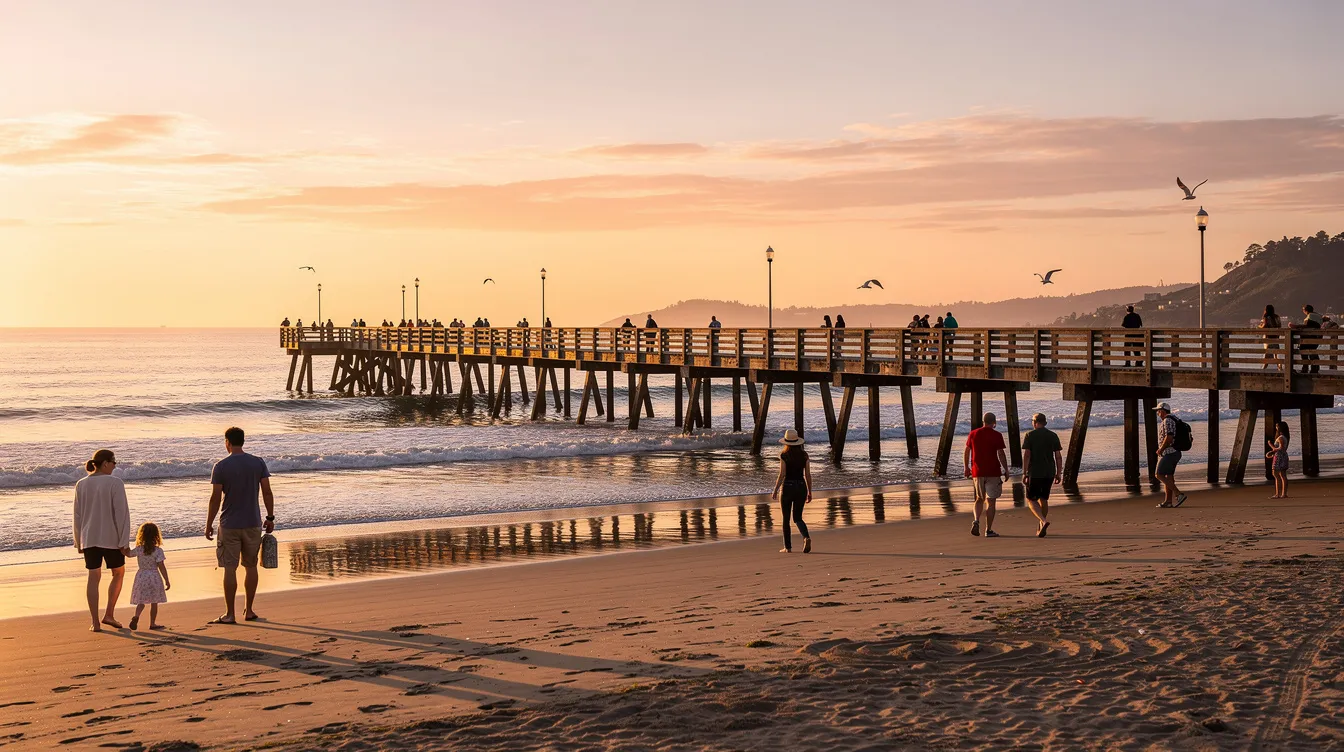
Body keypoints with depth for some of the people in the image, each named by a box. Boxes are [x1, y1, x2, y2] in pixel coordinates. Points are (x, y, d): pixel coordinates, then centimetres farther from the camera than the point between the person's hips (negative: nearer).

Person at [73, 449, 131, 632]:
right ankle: (109, 615, 12)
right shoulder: (115, 483, -12)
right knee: (118, 573, 16)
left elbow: (78, 515, 8)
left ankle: (95, 622, 3)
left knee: (94, 577, 7)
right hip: (111, 537, -4)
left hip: (89, 538, 4)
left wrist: (78, 541, 16)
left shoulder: (81, 485, 2)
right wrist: (124, 542, -10)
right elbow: (122, 513, -14)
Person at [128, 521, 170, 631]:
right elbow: (161, 567, -13)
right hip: (154, 577, -2)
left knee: (141, 601, 11)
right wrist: (167, 581, -7)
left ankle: (136, 616, -15)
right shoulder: (158, 551, -12)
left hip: (141, 576, 2)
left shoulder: (138, 549, -6)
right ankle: (152, 623, 13)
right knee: (154, 602, 9)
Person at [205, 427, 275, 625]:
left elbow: (215, 498, -9)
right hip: (253, 523, 3)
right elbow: (267, 492, -2)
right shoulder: (258, 463, 0)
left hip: (229, 525, -3)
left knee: (230, 568, 1)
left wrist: (209, 525, -1)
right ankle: (249, 611, 17)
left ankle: (229, 614, 2)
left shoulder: (221, 467, -8)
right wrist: (270, 518, 8)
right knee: (251, 566, 13)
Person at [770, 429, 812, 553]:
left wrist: (775, 490, -5)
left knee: (786, 519, 10)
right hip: (801, 487, 3)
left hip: (788, 487, -3)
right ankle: (806, 537, -15)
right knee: (797, 518, 12)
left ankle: (787, 547, 13)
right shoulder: (804, 455, 2)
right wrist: (809, 492, 10)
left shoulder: (784, 455, -9)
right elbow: (808, 475, 2)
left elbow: (782, 474, -13)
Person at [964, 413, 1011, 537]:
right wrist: (1006, 471, -2)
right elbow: (1001, 454, -9)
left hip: (977, 472, 3)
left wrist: (966, 468, 16)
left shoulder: (973, 434, 4)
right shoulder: (996, 435, -7)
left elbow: (966, 453, 7)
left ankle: (976, 520, -6)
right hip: (993, 472, -3)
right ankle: (988, 530, 3)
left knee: (980, 498, 18)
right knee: (991, 501, 3)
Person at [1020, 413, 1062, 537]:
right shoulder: (1053, 436, 5)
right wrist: (1058, 474, 8)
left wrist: (1024, 473, -8)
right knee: (1043, 499, 16)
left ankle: (1043, 521, -19)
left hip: (1034, 473, -4)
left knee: (1031, 500, 5)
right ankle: (1039, 529, 18)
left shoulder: (1029, 435, -4)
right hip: (1049, 473, 4)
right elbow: (1058, 456, 3)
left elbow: (1026, 455, -10)